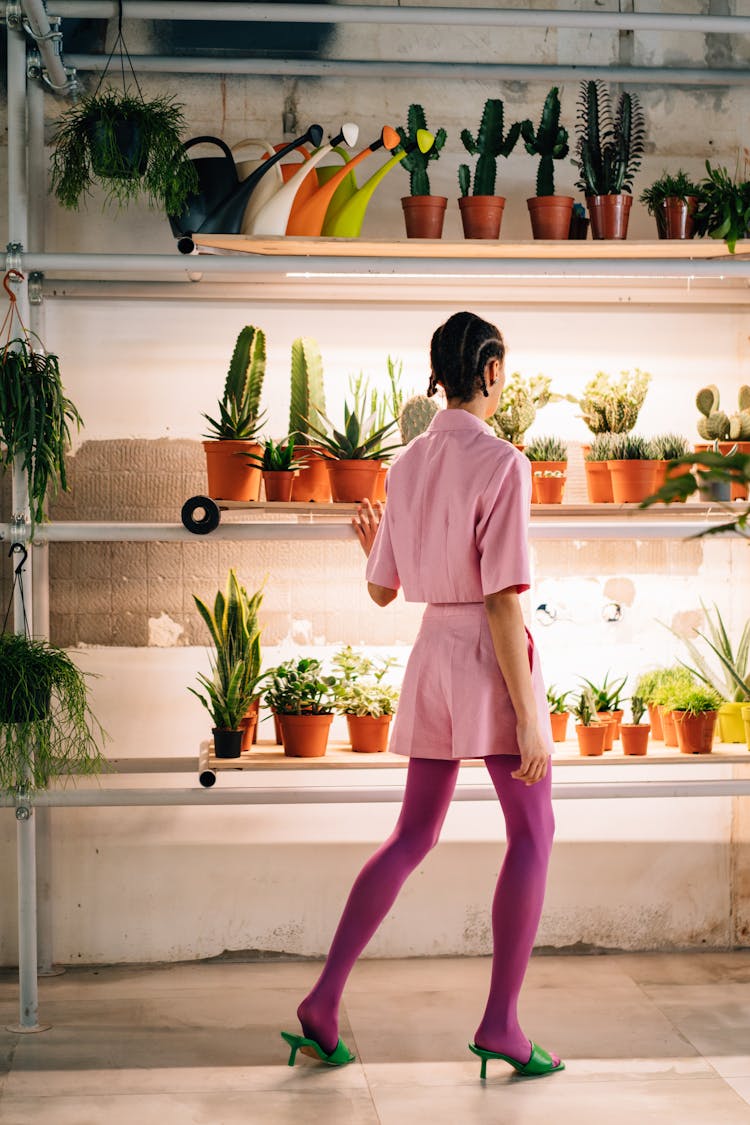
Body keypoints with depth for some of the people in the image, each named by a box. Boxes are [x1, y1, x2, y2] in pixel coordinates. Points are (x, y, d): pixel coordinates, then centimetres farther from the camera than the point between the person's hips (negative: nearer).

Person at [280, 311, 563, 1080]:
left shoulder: (406, 466, 5)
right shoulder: (501, 464, -14)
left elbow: (381, 591, 10)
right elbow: (503, 599, -17)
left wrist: (371, 543, 32)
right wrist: (528, 716, -15)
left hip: (432, 652, 7)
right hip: (489, 654, -6)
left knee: (412, 837, 15)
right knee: (531, 835, 6)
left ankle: (324, 1001, 11)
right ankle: (500, 1023, 5)